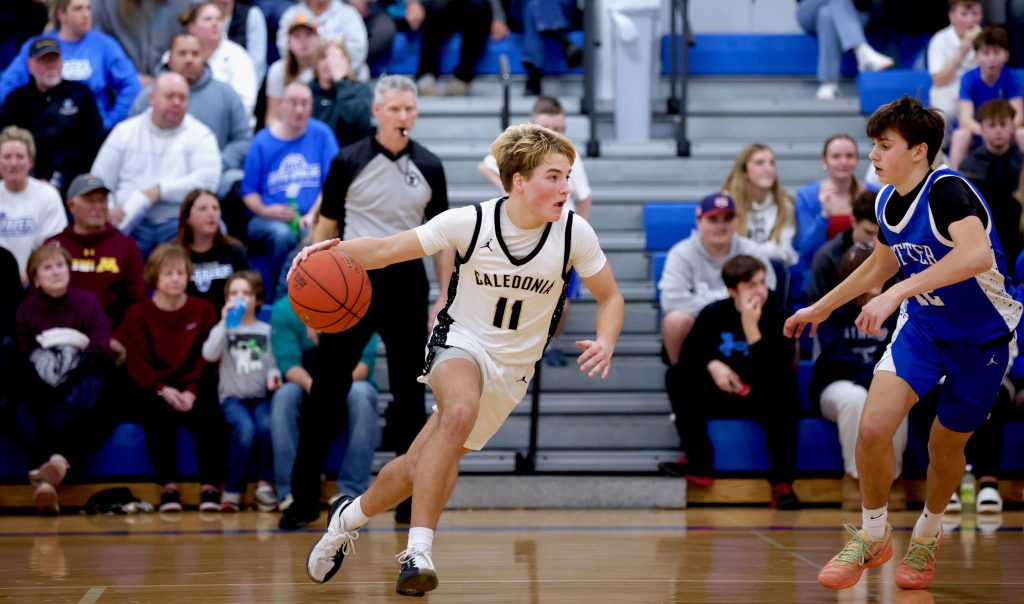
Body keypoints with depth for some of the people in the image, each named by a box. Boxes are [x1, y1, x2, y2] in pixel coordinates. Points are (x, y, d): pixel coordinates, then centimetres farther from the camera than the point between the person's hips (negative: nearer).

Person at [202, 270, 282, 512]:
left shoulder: (267, 331, 15)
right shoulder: (223, 329, 10)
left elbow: (274, 362, 9)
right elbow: (209, 354, -8)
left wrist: (273, 375, -13)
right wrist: (225, 322, -11)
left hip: (261, 396, 1)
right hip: (233, 396, -1)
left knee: (266, 426, -32)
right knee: (245, 428, -32)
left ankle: (265, 484, -15)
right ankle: (233, 490, -20)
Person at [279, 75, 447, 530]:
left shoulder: (429, 167, 5)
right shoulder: (348, 162, -1)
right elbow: (326, 229, 2)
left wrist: (445, 297, 3)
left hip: (407, 284, 2)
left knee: (410, 393, 4)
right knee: (326, 392, -2)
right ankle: (304, 498, 3)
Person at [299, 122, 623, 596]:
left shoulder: (574, 233, -13)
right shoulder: (469, 222, -17)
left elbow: (610, 297, 1)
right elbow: (384, 250, -12)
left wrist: (604, 343, -20)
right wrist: (333, 250, -31)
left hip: (512, 370, 3)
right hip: (461, 343, -3)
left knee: (420, 466, 6)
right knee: (461, 410, -38)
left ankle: (351, 515, 37)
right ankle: (419, 548, -35)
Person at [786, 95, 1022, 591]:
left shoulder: (947, 190, -27)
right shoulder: (887, 201, -3)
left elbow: (977, 254, -46)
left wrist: (897, 293, -49)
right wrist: (821, 308, 24)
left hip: (983, 337, -5)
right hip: (922, 325, 5)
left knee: (945, 448, 9)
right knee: (873, 427, -15)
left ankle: (927, 535, 40)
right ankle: (872, 536, 8)